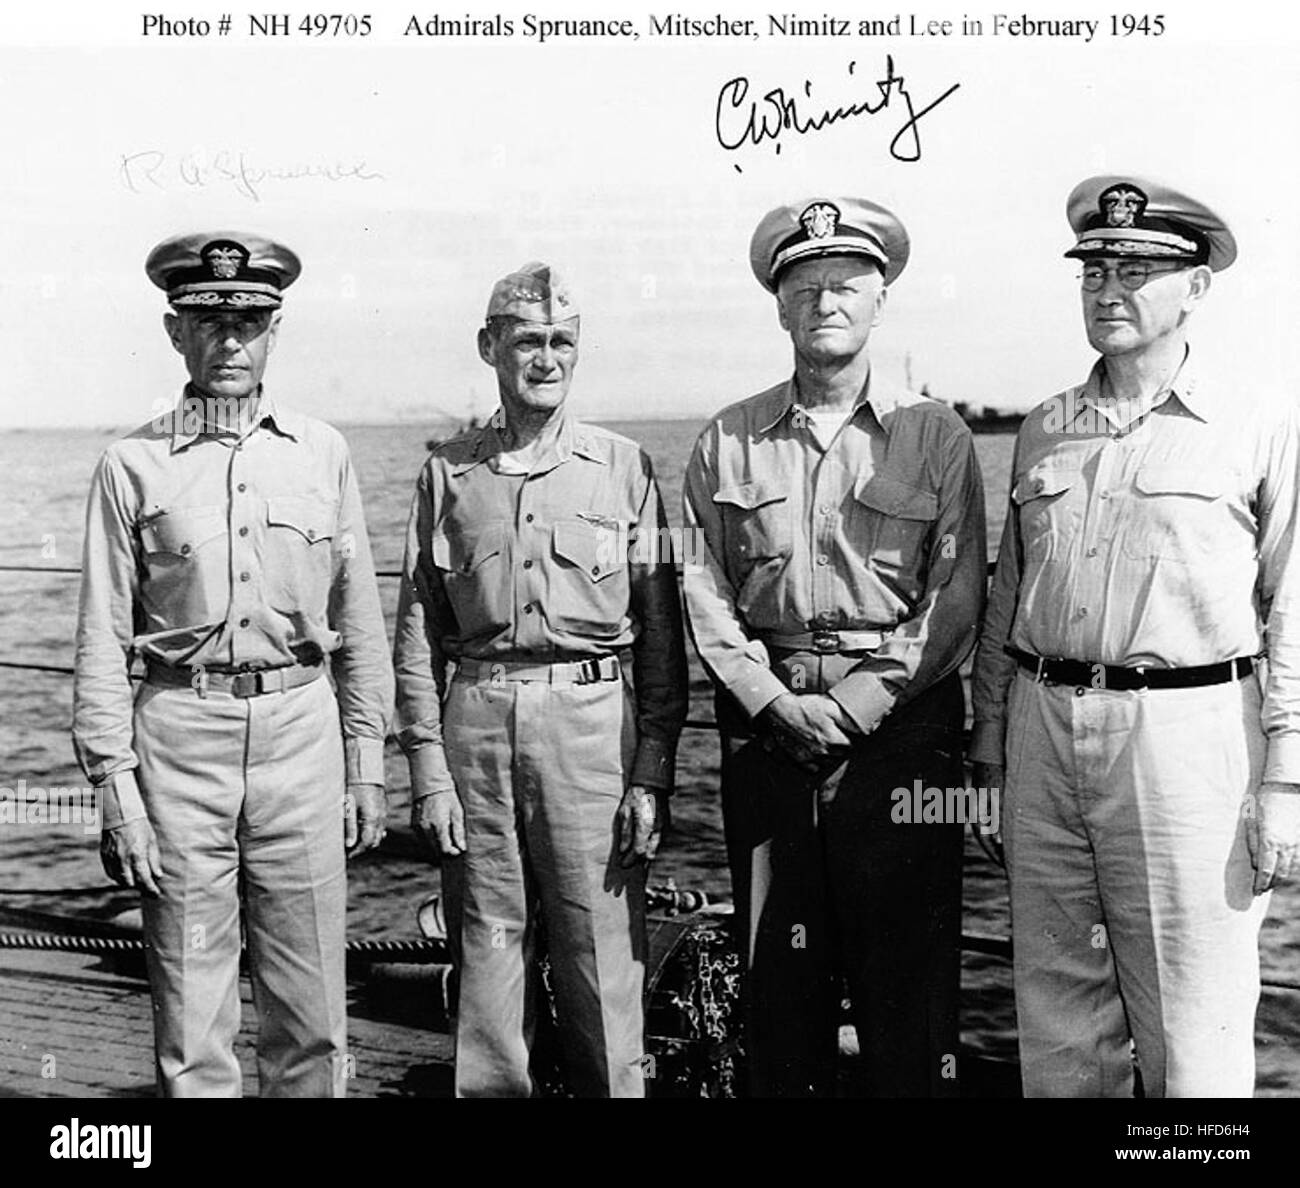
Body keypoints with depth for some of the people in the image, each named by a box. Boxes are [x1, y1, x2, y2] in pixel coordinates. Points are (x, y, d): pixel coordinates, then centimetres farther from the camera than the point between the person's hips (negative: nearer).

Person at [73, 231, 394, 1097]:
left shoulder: (323, 454, 7)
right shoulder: (132, 466, 2)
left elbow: (359, 621, 10)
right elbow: (103, 637, 2)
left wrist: (367, 765, 7)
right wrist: (115, 782, -4)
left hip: (301, 725, 1)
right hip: (180, 733, -1)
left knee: (311, 1013, 7)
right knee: (190, 1015, 7)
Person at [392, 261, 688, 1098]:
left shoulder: (627, 468, 5)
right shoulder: (448, 473, 9)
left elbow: (661, 634, 3)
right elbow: (418, 629, 8)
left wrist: (653, 775, -3)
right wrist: (428, 768, 1)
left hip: (593, 719, -1)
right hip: (476, 721, 2)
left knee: (605, 956, 1)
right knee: (487, 947, 9)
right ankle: (490, 1088, 24)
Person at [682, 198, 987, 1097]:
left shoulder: (935, 436, 2)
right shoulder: (728, 442, 8)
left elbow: (955, 599, -4)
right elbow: (703, 590, 4)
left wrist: (855, 707, -12)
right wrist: (775, 701, -9)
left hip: (899, 721, -2)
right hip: (766, 719, 2)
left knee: (905, 965, 3)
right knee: (777, 964, 10)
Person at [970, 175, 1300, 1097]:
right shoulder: (1043, 430, 13)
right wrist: (991, 736, 14)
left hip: (1187, 731, -4)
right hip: (1044, 725, 5)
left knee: (1193, 1027, 3)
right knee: (1056, 1013, 13)